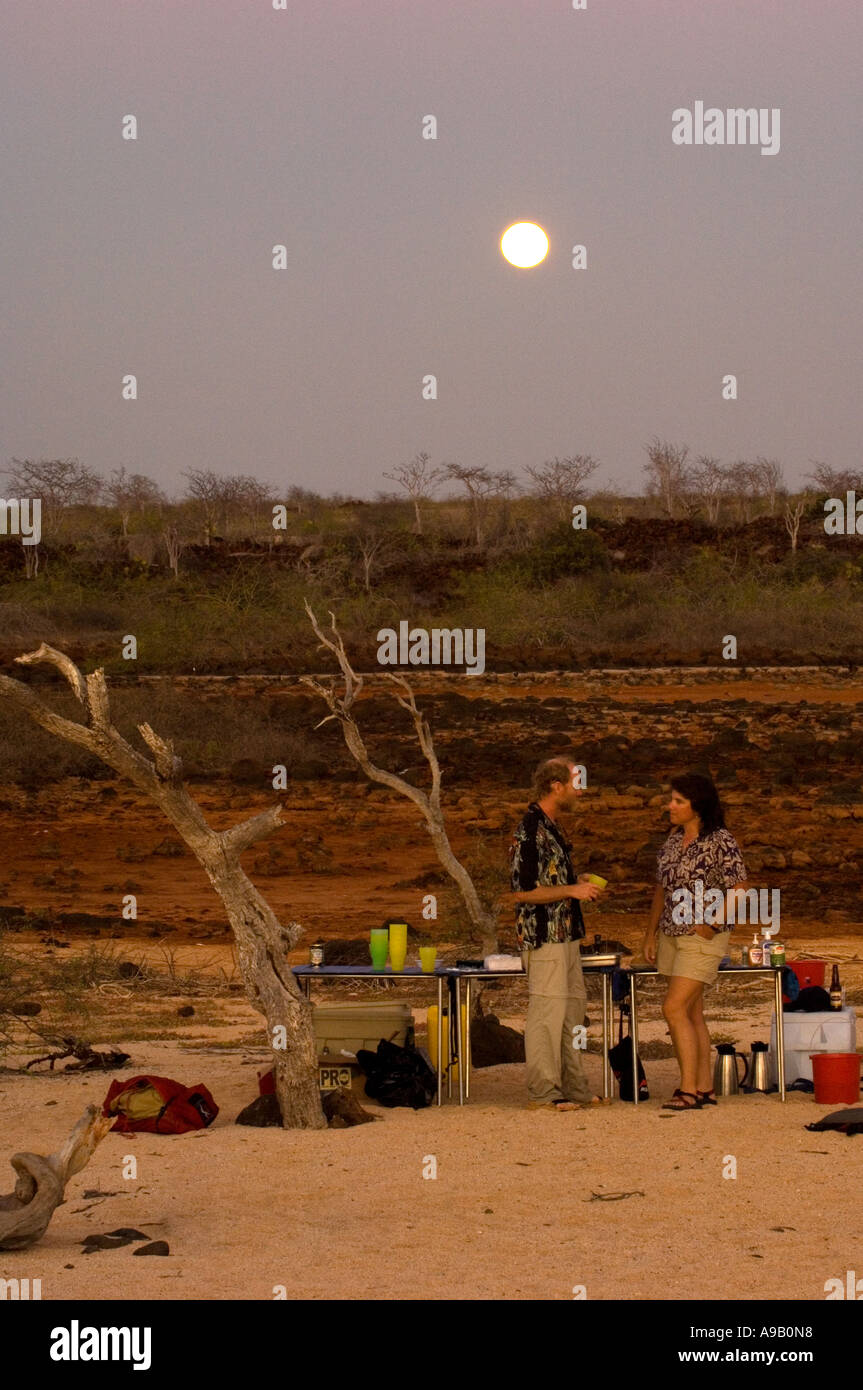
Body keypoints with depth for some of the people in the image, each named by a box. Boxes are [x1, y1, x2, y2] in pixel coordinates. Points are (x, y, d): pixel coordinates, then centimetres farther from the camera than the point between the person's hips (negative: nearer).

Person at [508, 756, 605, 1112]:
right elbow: (521, 892, -20)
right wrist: (571, 890, -18)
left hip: (565, 934, 10)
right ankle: (542, 1092, -2)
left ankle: (573, 1088, 19)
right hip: (543, 936, -10)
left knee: (572, 1009, 13)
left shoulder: (552, 828, 16)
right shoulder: (529, 830, -16)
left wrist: (580, 883, 12)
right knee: (547, 1012, -7)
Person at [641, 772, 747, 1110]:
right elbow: (661, 889, 17)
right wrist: (651, 933, 15)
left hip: (704, 937, -8)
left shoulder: (721, 841, -13)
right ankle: (704, 1088, 15)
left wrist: (712, 923, -20)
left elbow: (738, 890, -15)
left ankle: (688, 1090, -13)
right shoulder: (674, 839, 10)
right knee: (691, 1012, 9)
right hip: (672, 934, 8)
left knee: (675, 1008, -15)